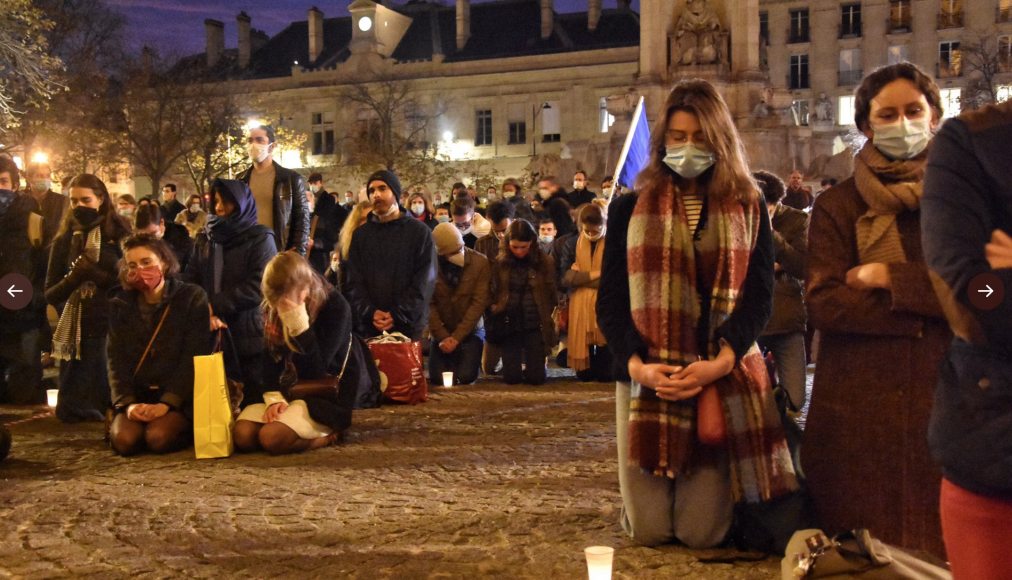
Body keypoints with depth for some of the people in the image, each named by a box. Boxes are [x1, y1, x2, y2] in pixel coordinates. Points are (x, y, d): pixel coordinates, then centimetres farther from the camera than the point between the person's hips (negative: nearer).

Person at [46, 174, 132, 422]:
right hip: (76, 332, 3)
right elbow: (50, 295, 6)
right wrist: (73, 278, -14)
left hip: (114, 329, -3)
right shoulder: (64, 241, 8)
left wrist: (96, 274, -20)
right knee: (73, 410, 6)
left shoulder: (119, 236, 0)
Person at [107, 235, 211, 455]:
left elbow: (193, 359, -8)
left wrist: (167, 403, -19)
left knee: (158, 438, -29)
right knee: (125, 440, -26)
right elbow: (117, 360, 2)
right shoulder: (120, 304, 10)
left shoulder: (192, 298, -1)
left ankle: (186, 429, 3)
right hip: (136, 395, 3)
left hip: (179, 397, -2)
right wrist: (127, 403, -15)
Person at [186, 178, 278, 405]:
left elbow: (257, 287, -13)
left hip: (251, 335, -4)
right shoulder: (205, 239, 14)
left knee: (254, 398, 0)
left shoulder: (261, 239, 0)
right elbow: (191, 281, 2)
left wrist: (213, 306, -15)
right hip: (214, 335, 4)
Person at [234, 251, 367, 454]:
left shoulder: (336, 307, -17)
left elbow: (316, 371, -20)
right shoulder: (273, 308, 0)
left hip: (326, 396, -6)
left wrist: (300, 326, -29)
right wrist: (274, 398, -12)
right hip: (287, 389, 6)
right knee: (242, 434, -21)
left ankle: (329, 435, -5)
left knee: (272, 438, -29)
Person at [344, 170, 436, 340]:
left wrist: (397, 316, -13)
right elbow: (353, 281, 6)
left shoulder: (420, 232, 3)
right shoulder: (360, 234, 13)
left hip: (408, 327, -2)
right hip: (367, 327, 2)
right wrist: (369, 313, -11)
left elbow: (423, 283, -4)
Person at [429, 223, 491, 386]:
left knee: (465, 377, -15)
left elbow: (479, 303, -14)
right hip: (442, 332, 1)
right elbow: (429, 304, -8)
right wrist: (442, 336, -16)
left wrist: (457, 337, -18)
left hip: (470, 331, -1)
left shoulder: (480, 263, -12)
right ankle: (452, 362, 25)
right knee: (437, 378, -9)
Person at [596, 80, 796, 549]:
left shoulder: (748, 209, 8)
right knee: (649, 532, -1)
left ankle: (713, 490, 32)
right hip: (647, 378, 0)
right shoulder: (630, 209, 7)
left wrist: (719, 363, -15)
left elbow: (759, 295, 1)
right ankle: (649, 489, 34)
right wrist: (636, 364, -15)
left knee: (702, 534, -3)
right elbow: (610, 299, 3)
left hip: (723, 377, 0)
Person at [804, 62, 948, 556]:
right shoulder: (837, 206, 6)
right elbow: (822, 303, -7)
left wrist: (891, 278, -10)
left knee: (947, 544, 4)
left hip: (946, 397, 0)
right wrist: (927, 307, -11)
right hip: (859, 406, 0)